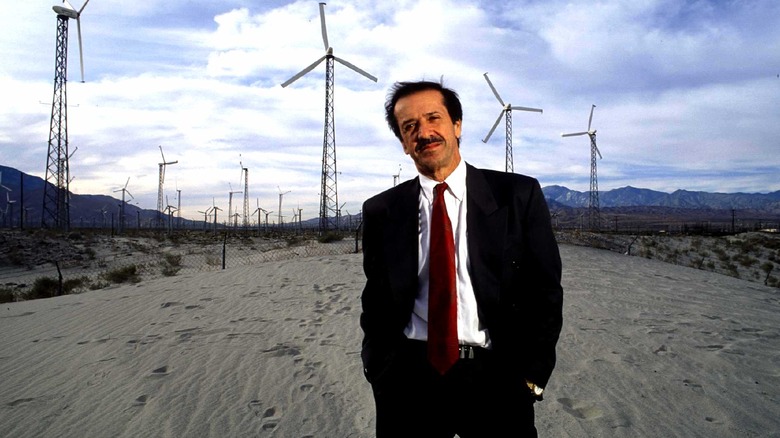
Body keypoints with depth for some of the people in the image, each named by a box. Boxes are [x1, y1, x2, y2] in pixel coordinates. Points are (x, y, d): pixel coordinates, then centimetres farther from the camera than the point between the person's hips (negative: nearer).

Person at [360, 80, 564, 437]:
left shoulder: (518, 195, -3)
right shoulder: (381, 211, 1)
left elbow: (545, 291, 0)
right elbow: (376, 300, 9)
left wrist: (530, 378, -5)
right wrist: (381, 373, 0)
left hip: (496, 379, -1)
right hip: (409, 381, 1)